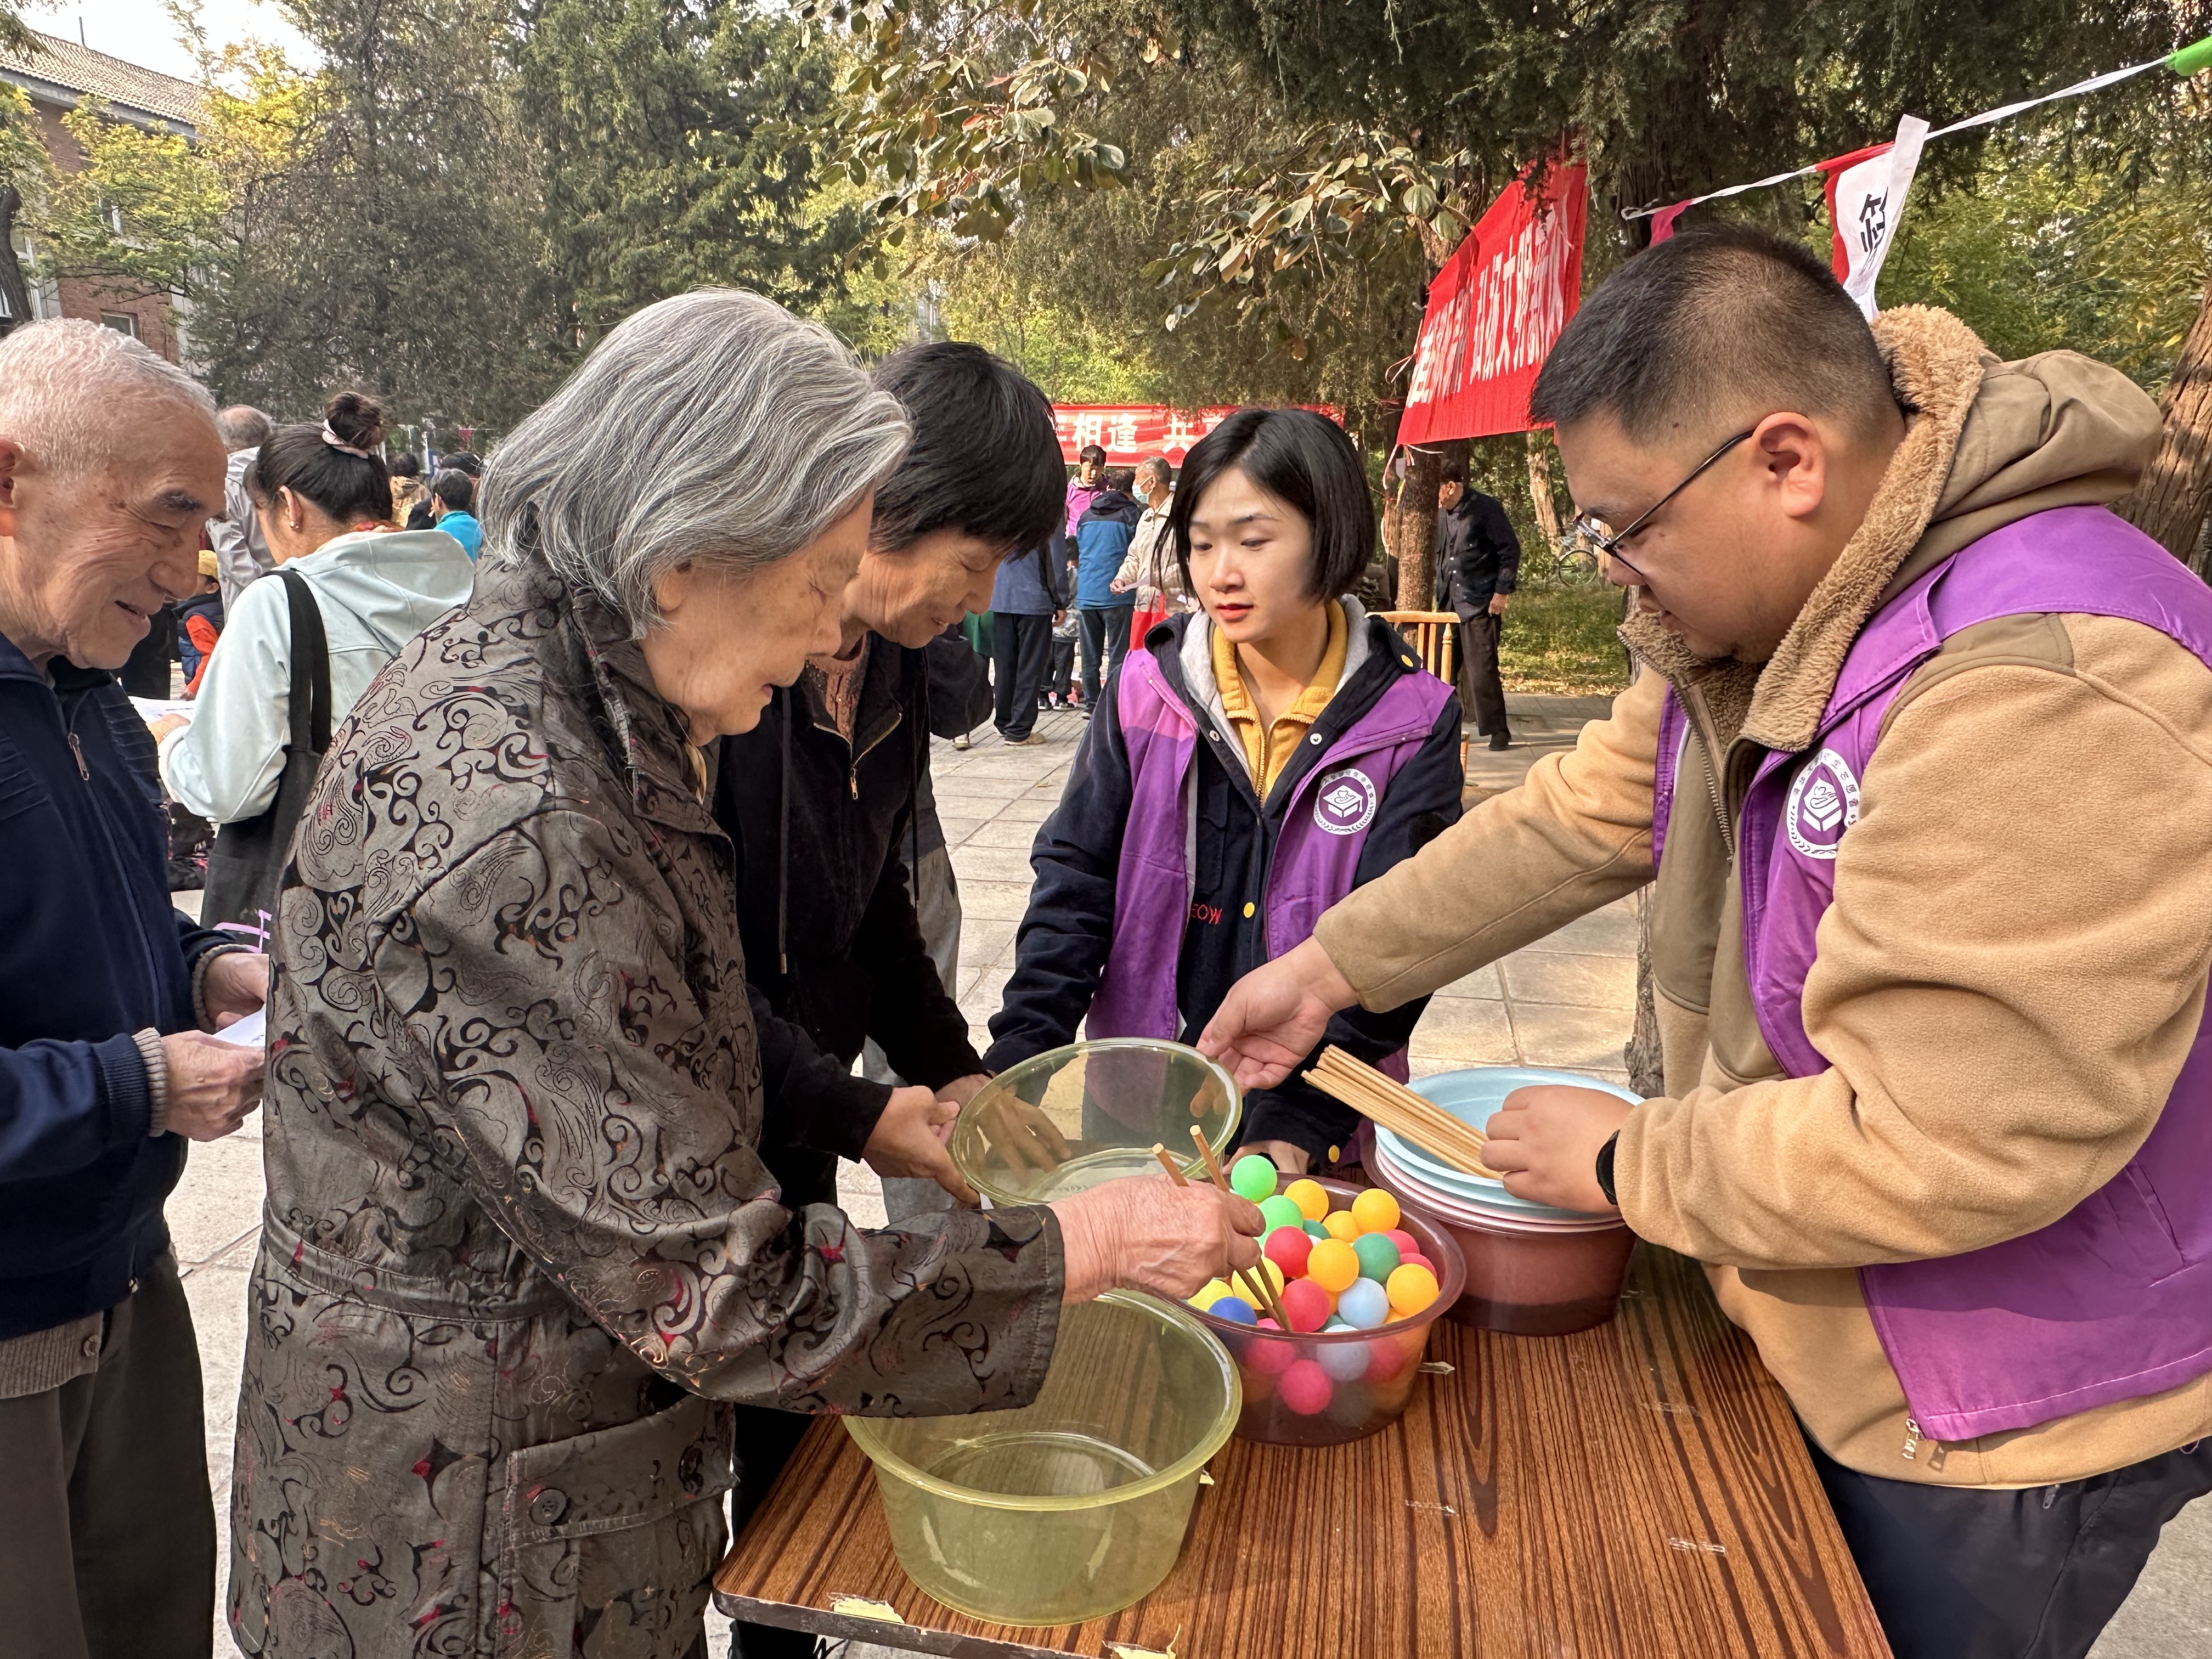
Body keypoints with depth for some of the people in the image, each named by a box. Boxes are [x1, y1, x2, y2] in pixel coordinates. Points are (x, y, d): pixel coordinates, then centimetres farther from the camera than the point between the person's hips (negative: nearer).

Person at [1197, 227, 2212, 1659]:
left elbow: (1940, 1145, -35)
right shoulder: (1768, 618, -3)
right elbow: (1584, 815, 4)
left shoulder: (2050, 693, -35)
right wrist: (1337, 965, 3)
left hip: (2006, 1430, -7)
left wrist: (1624, 1163, -20)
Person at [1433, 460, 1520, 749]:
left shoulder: (1486, 508, -9)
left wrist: (1502, 592, -11)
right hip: (1448, 603, 7)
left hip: (1480, 603, -7)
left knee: (1481, 669, -9)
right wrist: (1440, 591, 15)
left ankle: (1497, 731, 1)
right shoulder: (1440, 513, 11)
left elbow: (1511, 550, -8)